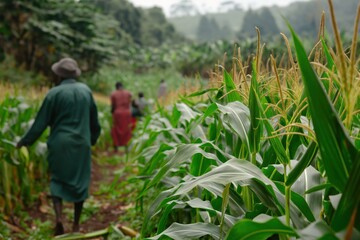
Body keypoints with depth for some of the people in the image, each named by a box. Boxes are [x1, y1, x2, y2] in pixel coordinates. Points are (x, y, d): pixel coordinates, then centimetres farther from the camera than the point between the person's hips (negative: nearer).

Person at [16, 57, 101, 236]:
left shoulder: (54, 93, -7)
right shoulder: (86, 90, 5)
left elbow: (41, 122, -4)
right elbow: (94, 120, 13)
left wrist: (25, 141, 8)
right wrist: (92, 139, 29)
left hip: (60, 143, -2)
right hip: (81, 143, 3)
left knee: (57, 180, 11)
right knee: (80, 182, 11)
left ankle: (59, 216, -9)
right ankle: (76, 224, 19)